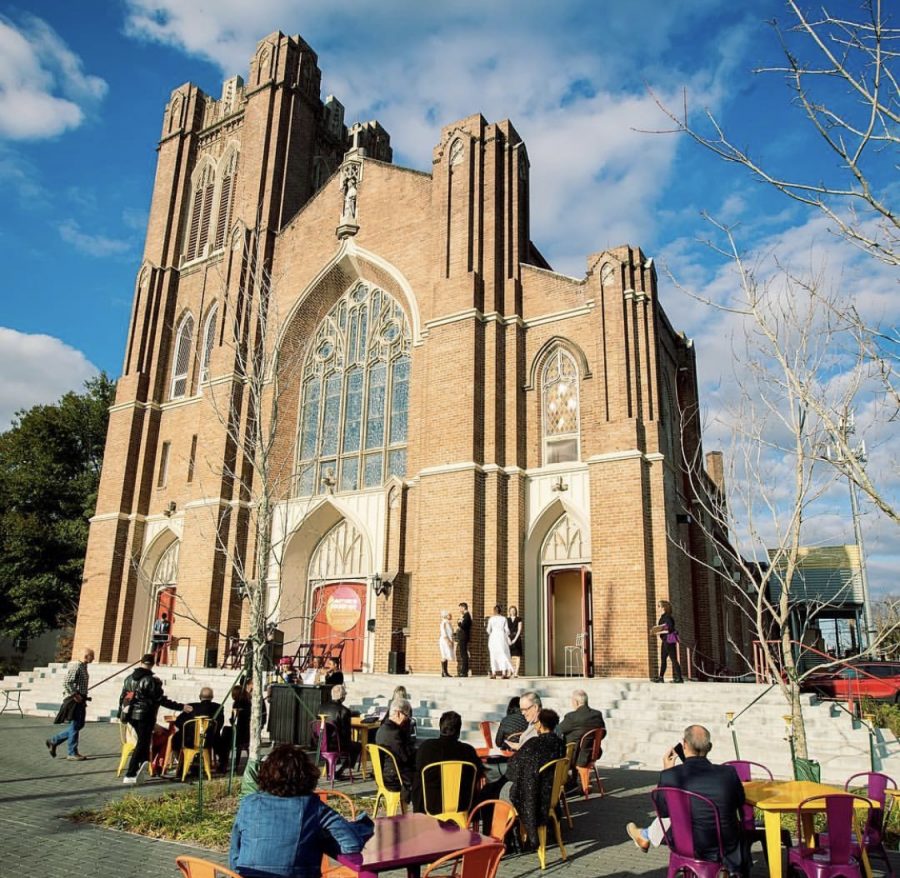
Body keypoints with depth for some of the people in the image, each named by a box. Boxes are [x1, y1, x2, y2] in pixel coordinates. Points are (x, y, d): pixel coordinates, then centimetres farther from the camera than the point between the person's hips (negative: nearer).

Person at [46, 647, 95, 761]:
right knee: (75, 726, -2)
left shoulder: (84, 667, 15)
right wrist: (75, 695, -22)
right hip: (74, 701, -10)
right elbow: (66, 683, -24)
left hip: (80, 701, 10)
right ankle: (72, 754, 6)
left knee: (79, 725, 14)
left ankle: (53, 741, 25)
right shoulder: (76, 666, -15)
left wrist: (82, 697, 14)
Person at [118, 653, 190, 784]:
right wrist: (181, 707, -12)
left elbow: (122, 697, 13)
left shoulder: (129, 677, 6)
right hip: (145, 716, -6)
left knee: (142, 740, 23)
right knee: (142, 744, 2)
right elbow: (161, 700, -15)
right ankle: (130, 775, 2)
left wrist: (121, 714, 28)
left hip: (130, 715, 6)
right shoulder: (152, 680, -14)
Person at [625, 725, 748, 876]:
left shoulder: (670, 775, -19)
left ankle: (646, 836, 56)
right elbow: (740, 803, 9)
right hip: (727, 849, 1)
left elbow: (663, 810, 1)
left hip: (689, 848, -1)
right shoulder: (729, 773, -15)